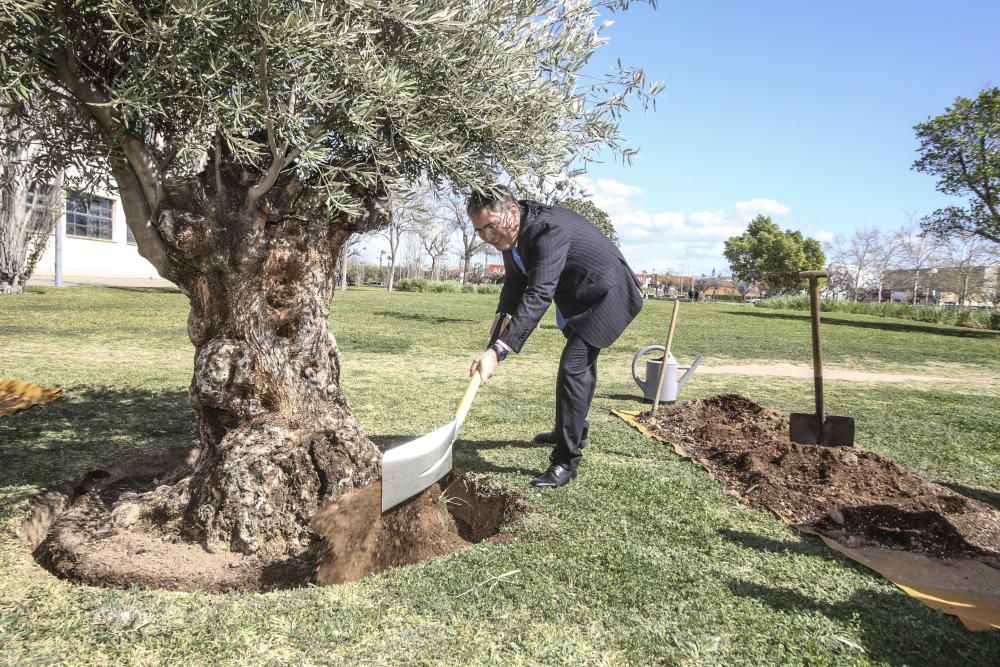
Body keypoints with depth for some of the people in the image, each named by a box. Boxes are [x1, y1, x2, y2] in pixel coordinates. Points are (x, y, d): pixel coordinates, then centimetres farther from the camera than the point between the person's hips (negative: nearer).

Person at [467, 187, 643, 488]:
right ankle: (576, 432, 44)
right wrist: (497, 336, -7)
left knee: (573, 369, -19)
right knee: (581, 365, 24)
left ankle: (566, 461, -10)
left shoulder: (548, 229, -36)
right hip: (580, 297, 10)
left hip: (606, 296, -10)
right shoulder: (513, 231, -7)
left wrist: (498, 351, -53)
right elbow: (515, 283, 4)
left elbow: (539, 294, -46)